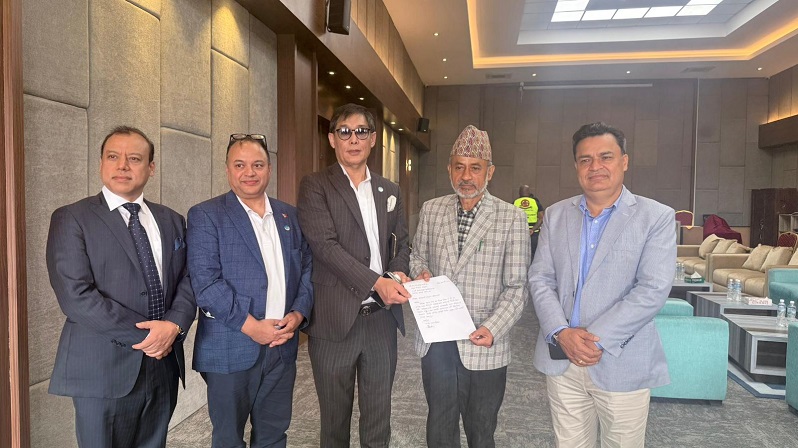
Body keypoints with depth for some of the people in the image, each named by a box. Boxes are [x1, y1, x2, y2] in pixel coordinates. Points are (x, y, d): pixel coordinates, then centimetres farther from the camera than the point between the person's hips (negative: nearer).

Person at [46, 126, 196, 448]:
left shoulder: (171, 221, 11)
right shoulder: (71, 219, -4)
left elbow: (186, 281, 6)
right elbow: (75, 296, -14)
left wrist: (174, 325, -13)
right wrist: (142, 335, -15)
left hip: (164, 365, 5)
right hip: (104, 371, -4)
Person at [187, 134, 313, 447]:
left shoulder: (289, 216, 11)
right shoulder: (205, 215, -4)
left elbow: (307, 268, 10)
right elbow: (205, 281, -13)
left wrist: (299, 313, -6)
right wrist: (251, 326, -18)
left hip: (283, 346, 4)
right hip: (231, 349, -4)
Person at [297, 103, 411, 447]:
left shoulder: (389, 190, 12)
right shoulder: (315, 186, -4)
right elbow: (325, 245, -15)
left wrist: (398, 273, -3)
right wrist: (377, 282, -22)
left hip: (382, 318, 4)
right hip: (336, 320, -4)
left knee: (378, 417, 16)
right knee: (335, 417, 13)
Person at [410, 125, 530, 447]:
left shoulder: (512, 218, -6)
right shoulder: (431, 210, 4)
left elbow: (516, 287, -7)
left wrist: (492, 329, -20)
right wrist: (421, 271, -6)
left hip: (483, 346, -2)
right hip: (436, 342, 3)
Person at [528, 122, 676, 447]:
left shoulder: (657, 217, -4)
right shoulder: (555, 215, 7)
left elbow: (652, 290, -13)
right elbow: (540, 279, 2)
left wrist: (596, 337, -18)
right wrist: (561, 332, -13)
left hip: (622, 363, -2)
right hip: (561, 360, 3)